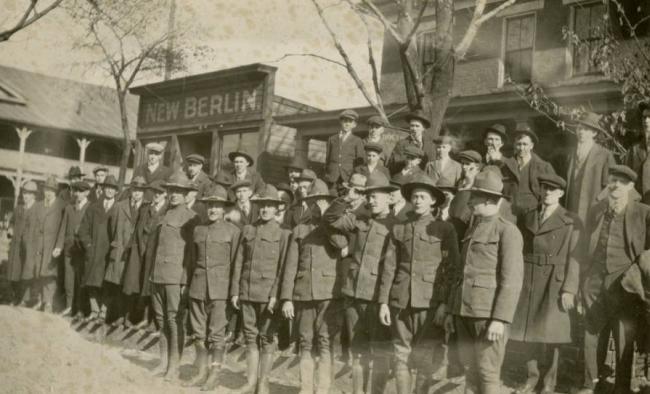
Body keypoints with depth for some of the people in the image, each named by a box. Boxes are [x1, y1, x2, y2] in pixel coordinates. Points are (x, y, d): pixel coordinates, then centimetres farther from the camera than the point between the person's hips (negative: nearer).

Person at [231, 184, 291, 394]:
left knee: (266, 338, 2)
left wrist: (275, 295, -13)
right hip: (247, 292, 4)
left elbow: (283, 266, -6)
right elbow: (239, 262, 10)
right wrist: (235, 291, 6)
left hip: (268, 294, -3)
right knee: (250, 337, 8)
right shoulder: (248, 229, 11)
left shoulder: (283, 233, -1)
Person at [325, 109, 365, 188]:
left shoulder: (357, 141, 13)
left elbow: (360, 161, 9)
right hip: (333, 178, 1)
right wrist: (326, 175, 9)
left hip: (349, 178, -1)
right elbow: (327, 159, 17)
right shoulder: (331, 139, 19)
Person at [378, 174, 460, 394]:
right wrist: (383, 301, 2)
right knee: (401, 357, 6)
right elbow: (390, 267, 8)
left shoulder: (444, 229, 3)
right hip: (400, 302, 3)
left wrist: (445, 303, -10)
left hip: (430, 303, -2)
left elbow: (451, 268, -2)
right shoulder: (399, 229, 11)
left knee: (425, 360, 2)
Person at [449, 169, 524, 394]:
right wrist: (452, 310, 17)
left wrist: (500, 319, -19)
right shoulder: (472, 231, 18)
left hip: (489, 316, -7)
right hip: (465, 314, 7)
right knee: (471, 373, 12)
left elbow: (512, 280, -13)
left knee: (488, 374, -3)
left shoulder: (508, 231, -7)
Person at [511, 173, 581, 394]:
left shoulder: (571, 222, -1)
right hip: (528, 282, 4)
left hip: (554, 284, -3)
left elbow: (573, 258, -5)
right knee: (527, 331, 8)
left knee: (549, 333, 0)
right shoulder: (526, 219, 9)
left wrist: (569, 290, -12)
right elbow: (519, 252, 8)